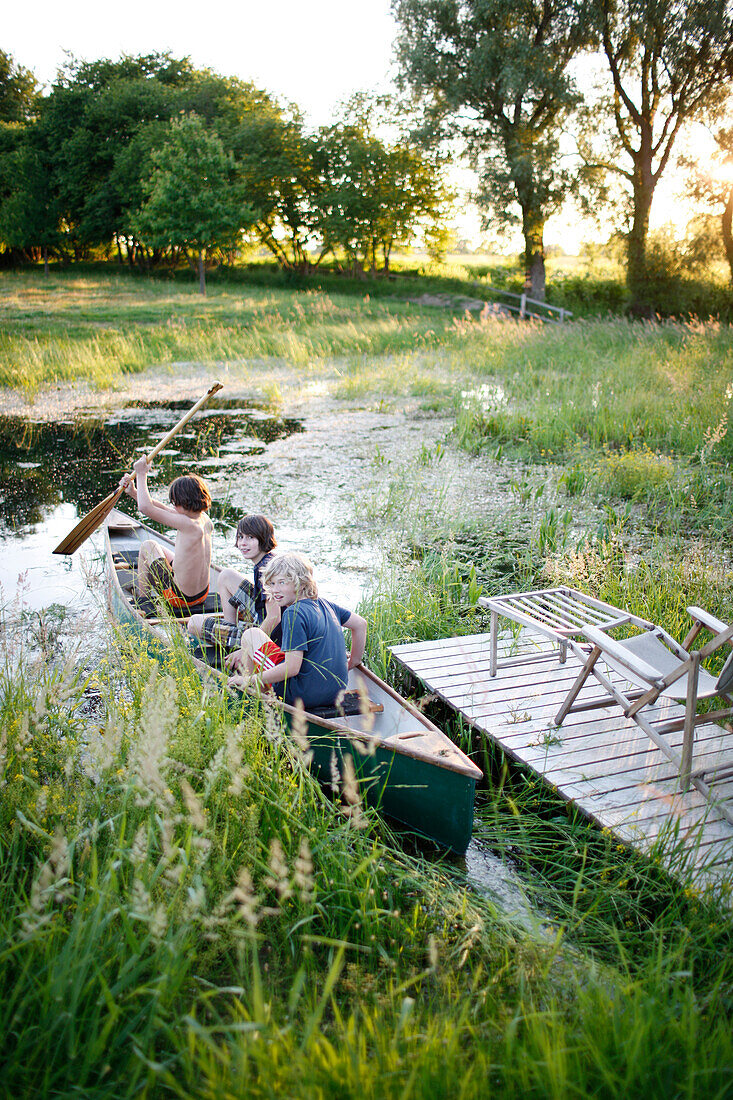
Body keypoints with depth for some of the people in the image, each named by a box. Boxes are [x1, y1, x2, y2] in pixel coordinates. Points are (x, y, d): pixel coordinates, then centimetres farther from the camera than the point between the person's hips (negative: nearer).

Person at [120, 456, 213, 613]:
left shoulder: (187, 524, -27)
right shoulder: (205, 520, -3)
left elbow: (145, 507, -23)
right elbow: (165, 509, 7)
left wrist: (141, 474, -9)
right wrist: (134, 493, 10)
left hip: (180, 599, -7)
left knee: (148, 546, 14)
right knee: (159, 549, 29)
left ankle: (142, 602, 24)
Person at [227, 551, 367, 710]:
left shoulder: (294, 613, -19)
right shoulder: (324, 604, 5)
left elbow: (292, 668, -24)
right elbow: (360, 624, 15)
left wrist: (249, 680, -14)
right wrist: (353, 662, 25)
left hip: (302, 695, -8)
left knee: (251, 634, 4)